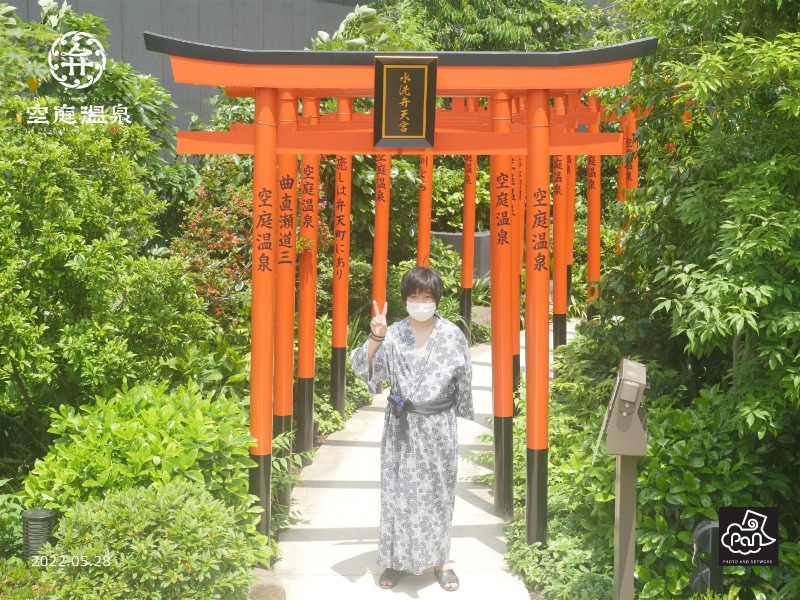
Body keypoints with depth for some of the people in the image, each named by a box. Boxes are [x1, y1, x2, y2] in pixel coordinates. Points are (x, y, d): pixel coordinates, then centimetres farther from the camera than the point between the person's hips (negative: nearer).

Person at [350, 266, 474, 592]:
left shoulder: (452, 334, -2)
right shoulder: (393, 334, -3)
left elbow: (464, 381, 4)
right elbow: (365, 369, -13)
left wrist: (462, 416, 5)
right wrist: (374, 338, -28)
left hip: (438, 426, 0)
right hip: (401, 425, 1)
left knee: (437, 493, 9)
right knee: (398, 492, 6)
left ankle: (440, 560, 23)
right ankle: (397, 559, 20)